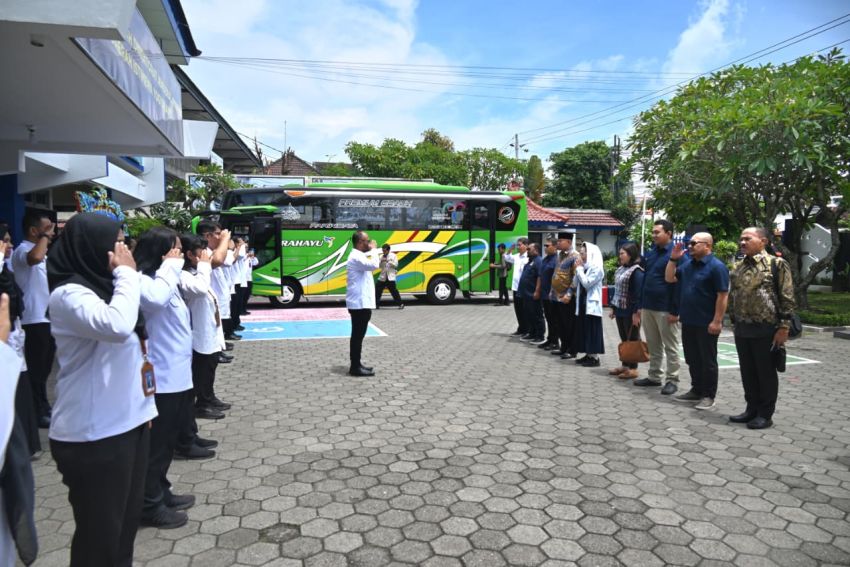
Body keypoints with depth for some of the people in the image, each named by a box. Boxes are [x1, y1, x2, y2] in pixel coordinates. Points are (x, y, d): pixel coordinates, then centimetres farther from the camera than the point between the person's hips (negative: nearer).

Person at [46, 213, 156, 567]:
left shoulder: (103, 285, 11)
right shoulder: (68, 295, -16)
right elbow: (116, 326, -37)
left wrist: (144, 406, 18)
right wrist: (127, 273, -22)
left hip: (129, 421, 8)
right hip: (94, 434, -8)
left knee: (127, 519, 19)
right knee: (101, 530, 6)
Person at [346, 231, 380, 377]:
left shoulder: (359, 256, 18)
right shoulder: (356, 257, -16)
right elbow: (374, 265, -29)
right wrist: (373, 249, -17)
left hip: (361, 302, 11)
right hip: (360, 303, -11)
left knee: (358, 335, 14)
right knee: (358, 335, -6)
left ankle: (356, 364, 22)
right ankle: (355, 367, -2)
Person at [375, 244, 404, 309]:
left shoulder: (393, 256, -1)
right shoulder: (381, 256, 8)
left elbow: (396, 265, -8)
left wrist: (388, 261, -16)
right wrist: (381, 261, -15)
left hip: (390, 277, -4)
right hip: (382, 277, 4)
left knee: (394, 291, -4)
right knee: (377, 290, 1)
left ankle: (400, 304, 6)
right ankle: (376, 304, 10)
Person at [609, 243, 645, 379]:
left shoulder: (637, 271, -15)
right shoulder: (620, 269, 12)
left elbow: (638, 293, -19)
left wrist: (636, 312, -21)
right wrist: (613, 307, 17)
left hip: (630, 312, -8)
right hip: (620, 310, 8)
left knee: (632, 339, 2)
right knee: (624, 339, 14)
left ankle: (633, 368, 10)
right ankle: (625, 365, 23)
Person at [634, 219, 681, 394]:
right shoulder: (650, 253, 12)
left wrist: (674, 311, -17)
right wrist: (640, 306, 14)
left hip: (665, 309, -7)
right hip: (648, 307, 7)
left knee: (670, 346, 3)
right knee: (653, 346, 14)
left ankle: (672, 380, 11)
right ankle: (654, 376, 24)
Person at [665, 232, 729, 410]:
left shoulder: (716, 266, -13)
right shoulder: (687, 264, 11)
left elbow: (723, 295, -16)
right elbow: (669, 278, 14)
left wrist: (717, 321, -19)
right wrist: (673, 259, 3)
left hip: (706, 323, -7)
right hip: (688, 321, 7)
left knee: (707, 361, 3)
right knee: (692, 359, 16)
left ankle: (708, 396, 13)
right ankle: (696, 390, 28)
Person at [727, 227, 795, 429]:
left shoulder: (777, 264, -7)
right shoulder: (738, 267, 12)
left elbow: (787, 298, -10)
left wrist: (783, 327, -13)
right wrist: (734, 324, 15)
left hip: (766, 329, -6)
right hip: (742, 330, 6)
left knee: (766, 373, 4)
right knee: (747, 372, 12)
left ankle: (765, 414, 14)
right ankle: (752, 409, 24)